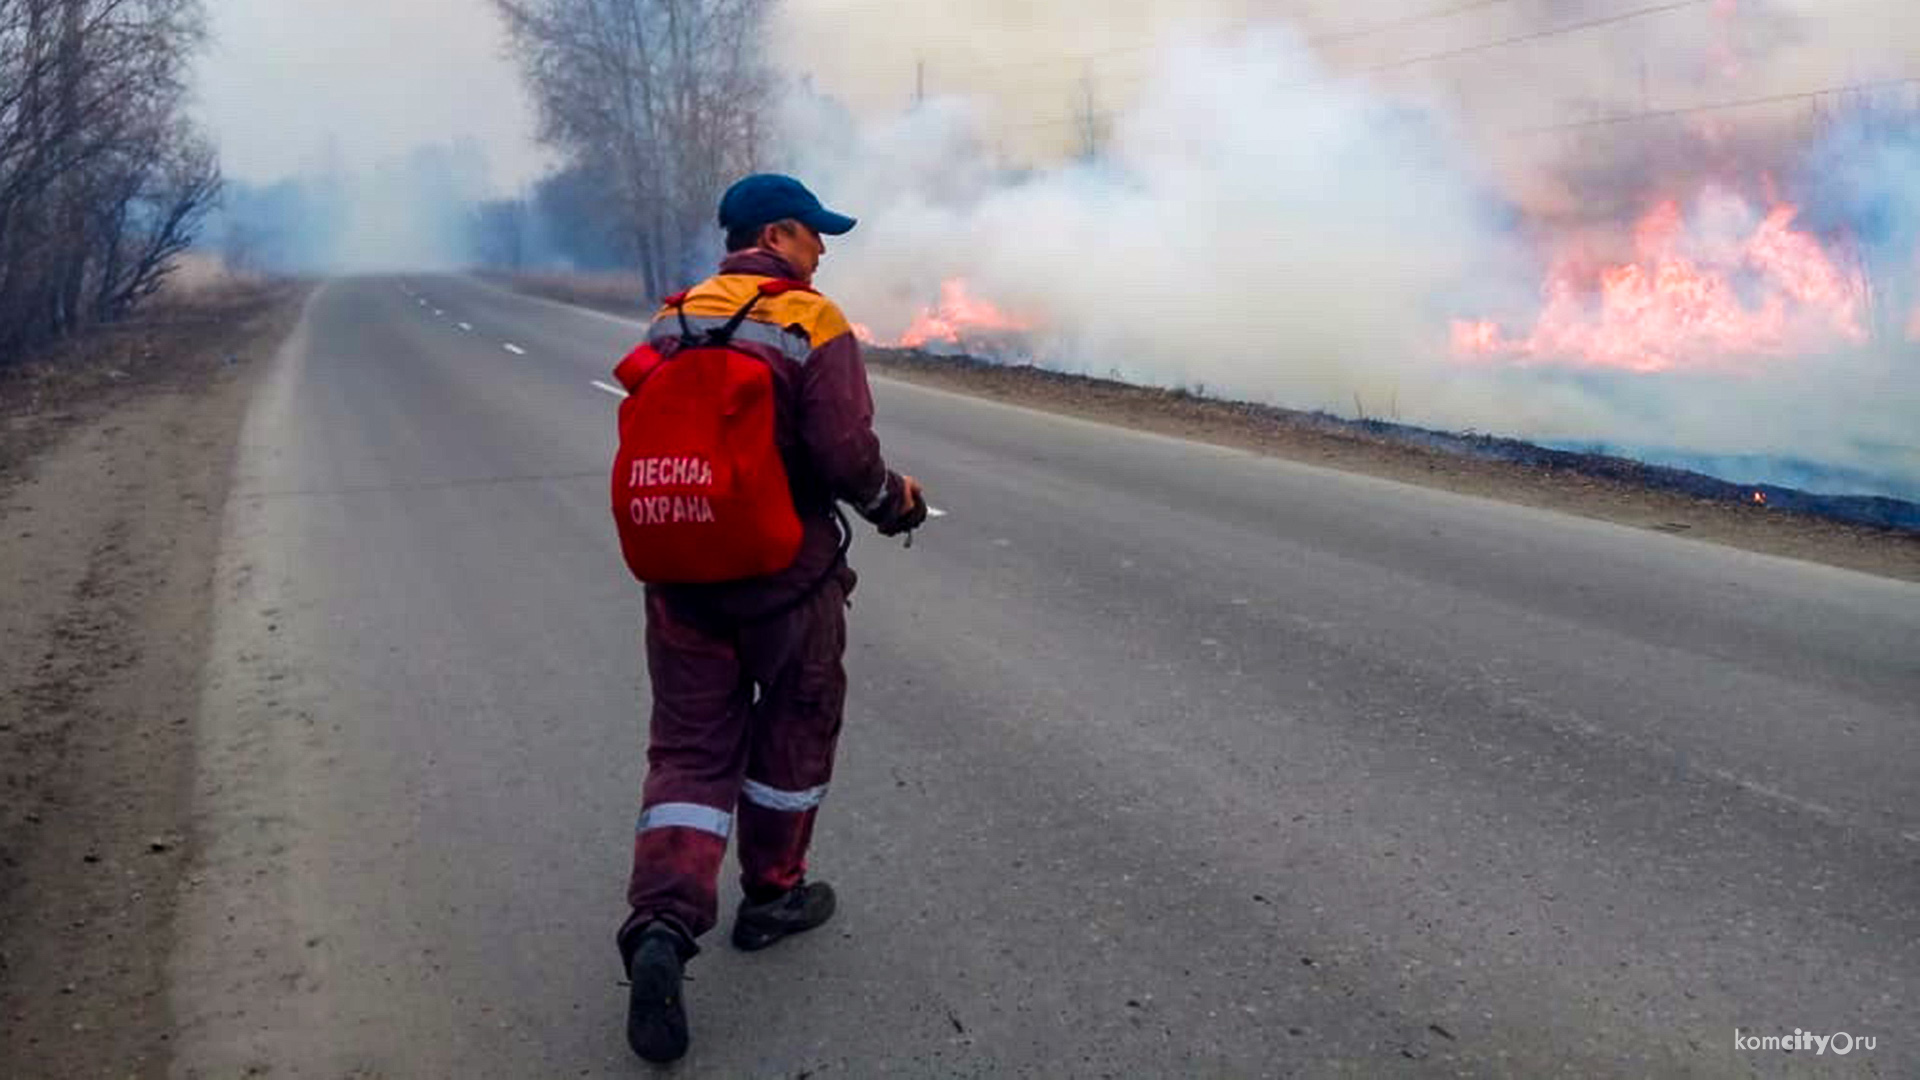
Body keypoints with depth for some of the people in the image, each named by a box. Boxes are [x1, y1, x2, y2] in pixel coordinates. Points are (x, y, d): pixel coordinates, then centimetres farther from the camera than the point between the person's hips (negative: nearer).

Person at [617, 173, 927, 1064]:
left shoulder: (672, 321, 5)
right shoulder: (813, 326, -13)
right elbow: (847, 456, -20)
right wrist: (893, 499, 0)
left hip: (681, 573, 4)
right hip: (787, 574, -4)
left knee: (690, 748, 7)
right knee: (794, 731, 17)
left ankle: (662, 926, -10)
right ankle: (771, 895, 32)